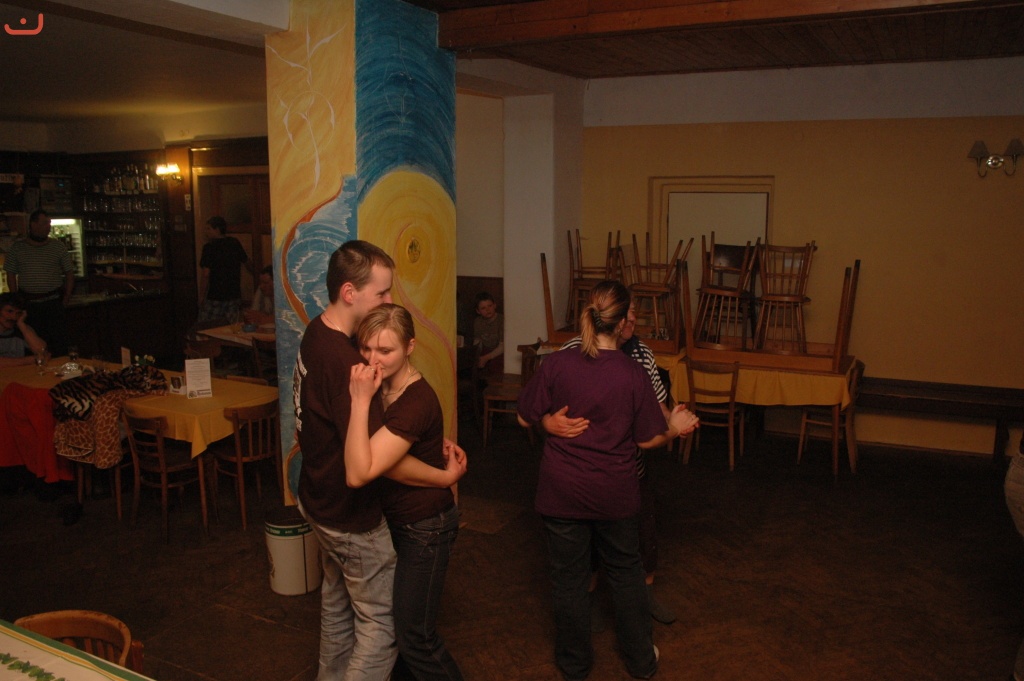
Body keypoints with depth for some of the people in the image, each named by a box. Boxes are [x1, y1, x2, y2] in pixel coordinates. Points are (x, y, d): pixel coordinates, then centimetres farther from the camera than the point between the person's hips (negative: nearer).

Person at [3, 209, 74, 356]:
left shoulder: (58, 246, 3)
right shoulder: (16, 248, 4)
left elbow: (69, 273, 6)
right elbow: (11, 275, 7)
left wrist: (66, 299, -1)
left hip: (54, 302, -1)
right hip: (28, 304, 1)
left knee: (59, 343, -2)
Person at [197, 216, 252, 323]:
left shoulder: (209, 247, -10)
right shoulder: (235, 244, 6)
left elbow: (205, 275, -14)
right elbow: (247, 263, 21)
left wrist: (202, 296, -6)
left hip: (214, 297, -5)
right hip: (234, 295, 5)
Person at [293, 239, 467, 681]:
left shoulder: (317, 333, 0)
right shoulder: (344, 362, -32)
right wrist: (446, 477, -19)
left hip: (320, 500, 10)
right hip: (352, 515, -10)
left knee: (337, 599, 27)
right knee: (380, 625, 4)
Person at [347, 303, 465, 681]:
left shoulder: (417, 403, -31)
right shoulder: (384, 386, -4)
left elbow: (359, 473, -37)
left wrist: (361, 400, -37)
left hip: (425, 528, -9)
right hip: (396, 520, 9)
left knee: (415, 636, 6)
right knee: (390, 617, 26)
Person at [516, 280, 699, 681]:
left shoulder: (555, 364, -15)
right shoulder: (633, 374, -14)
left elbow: (526, 419, -4)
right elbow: (648, 439, -6)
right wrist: (675, 428, 14)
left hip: (561, 492, 0)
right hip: (614, 493, 1)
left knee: (569, 578, 16)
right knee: (626, 572, 21)